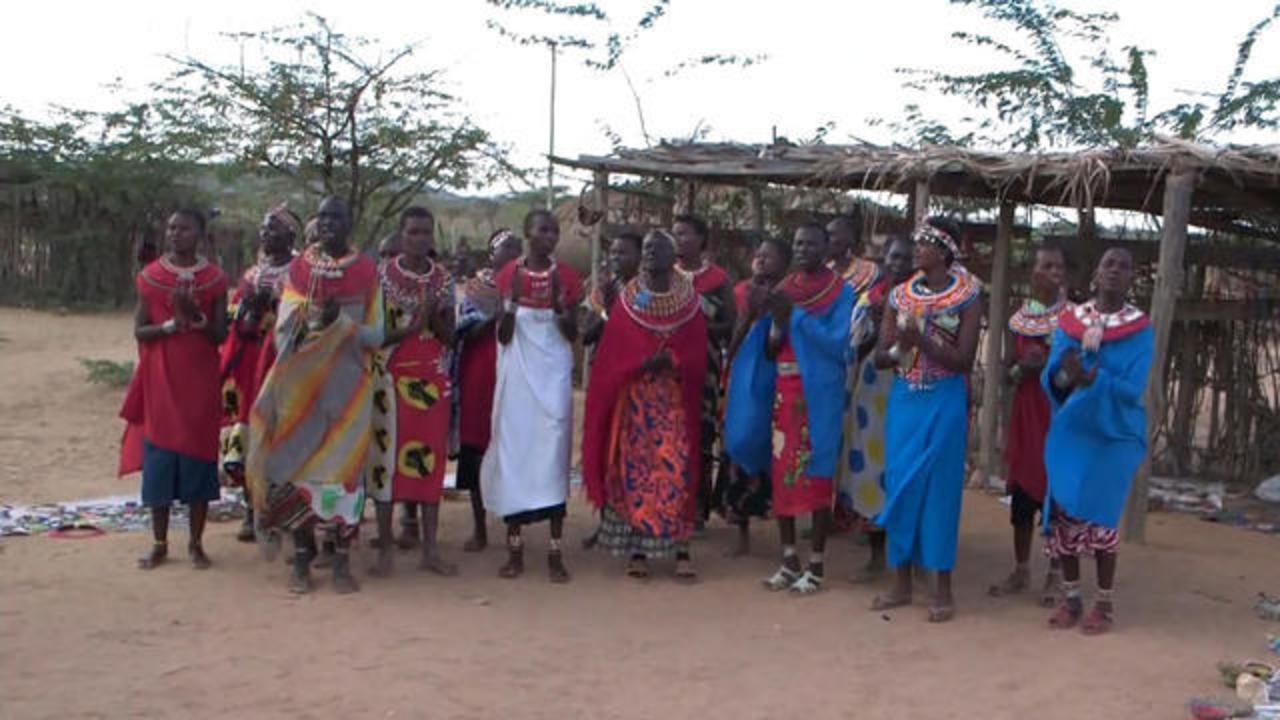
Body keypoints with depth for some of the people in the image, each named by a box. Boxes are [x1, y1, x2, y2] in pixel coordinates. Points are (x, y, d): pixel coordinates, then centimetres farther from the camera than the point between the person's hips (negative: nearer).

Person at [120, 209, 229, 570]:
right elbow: (139, 331, -1)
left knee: (198, 457, 2)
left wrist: (196, 315, -19)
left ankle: (196, 543, 12)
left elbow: (220, 336, -2)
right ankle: (160, 544, 12)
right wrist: (173, 324, -17)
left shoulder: (214, 278, 1)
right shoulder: (150, 276, 3)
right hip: (160, 381, 1)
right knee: (159, 459, 2)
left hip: (200, 382, -1)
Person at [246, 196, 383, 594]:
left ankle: (342, 561, 7)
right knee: (299, 463, 0)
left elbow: (376, 335, 0)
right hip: (302, 382, 1)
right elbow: (283, 329, 3)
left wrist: (340, 320, -17)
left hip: (348, 385, -1)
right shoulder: (298, 269, 7)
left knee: (346, 465, -2)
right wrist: (310, 322, -18)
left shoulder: (366, 270, 2)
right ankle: (301, 560, 10)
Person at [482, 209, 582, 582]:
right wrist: (512, 299, -16)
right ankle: (515, 549, 9)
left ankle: (555, 552, -1)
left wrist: (560, 303, -13)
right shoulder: (509, 274, 2)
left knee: (553, 452, -4)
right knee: (513, 449, 0)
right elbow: (503, 336, 0)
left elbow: (573, 335, 3)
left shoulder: (566, 276, 3)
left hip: (554, 374, 0)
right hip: (517, 373, 0)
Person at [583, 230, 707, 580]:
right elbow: (613, 351, 1)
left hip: (675, 397, 0)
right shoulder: (628, 297, 4)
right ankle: (637, 549, 5)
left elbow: (697, 353, 2)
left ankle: (681, 549, -3)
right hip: (634, 396, 1)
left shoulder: (689, 299, 4)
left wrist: (672, 362, -16)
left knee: (676, 469, -7)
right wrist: (644, 363, -14)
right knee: (635, 467, -1)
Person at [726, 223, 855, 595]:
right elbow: (769, 350, 9)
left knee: (816, 474, -4)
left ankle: (816, 564, 3)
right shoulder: (784, 288, 12)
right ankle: (789, 559, 13)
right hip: (783, 391, 5)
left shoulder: (841, 292, -2)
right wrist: (777, 321, -11)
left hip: (819, 393, -5)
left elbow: (837, 344, -15)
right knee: (782, 472, 4)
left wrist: (794, 313, -16)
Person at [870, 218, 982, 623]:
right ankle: (902, 583, 18)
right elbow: (880, 358, 4)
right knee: (900, 486, 6)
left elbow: (963, 361, -12)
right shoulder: (900, 295, 6)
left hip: (945, 403, -4)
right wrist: (901, 346, -17)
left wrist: (921, 340, -23)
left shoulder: (967, 297, -6)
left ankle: (944, 591, 8)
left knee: (939, 489, -2)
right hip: (904, 400, 4)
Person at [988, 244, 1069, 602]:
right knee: (1022, 491, 8)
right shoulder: (1017, 320, 6)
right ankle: (1021, 570, 21)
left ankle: (1055, 574, 10)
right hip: (1026, 413, 4)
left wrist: (1048, 364, -20)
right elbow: (1007, 372, 8)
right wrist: (1023, 366, -13)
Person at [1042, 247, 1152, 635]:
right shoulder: (1069, 320, 2)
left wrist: (1089, 377, -32)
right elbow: (1050, 378, -4)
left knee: (1100, 517, -2)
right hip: (1069, 432, 3)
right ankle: (1070, 598, 18)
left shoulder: (1140, 329, -6)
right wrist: (1065, 376, -28)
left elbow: (1133, 389, -15)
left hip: (1114, 436, -3)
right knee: (1064, 513, 5)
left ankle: (1105, 604, 12)